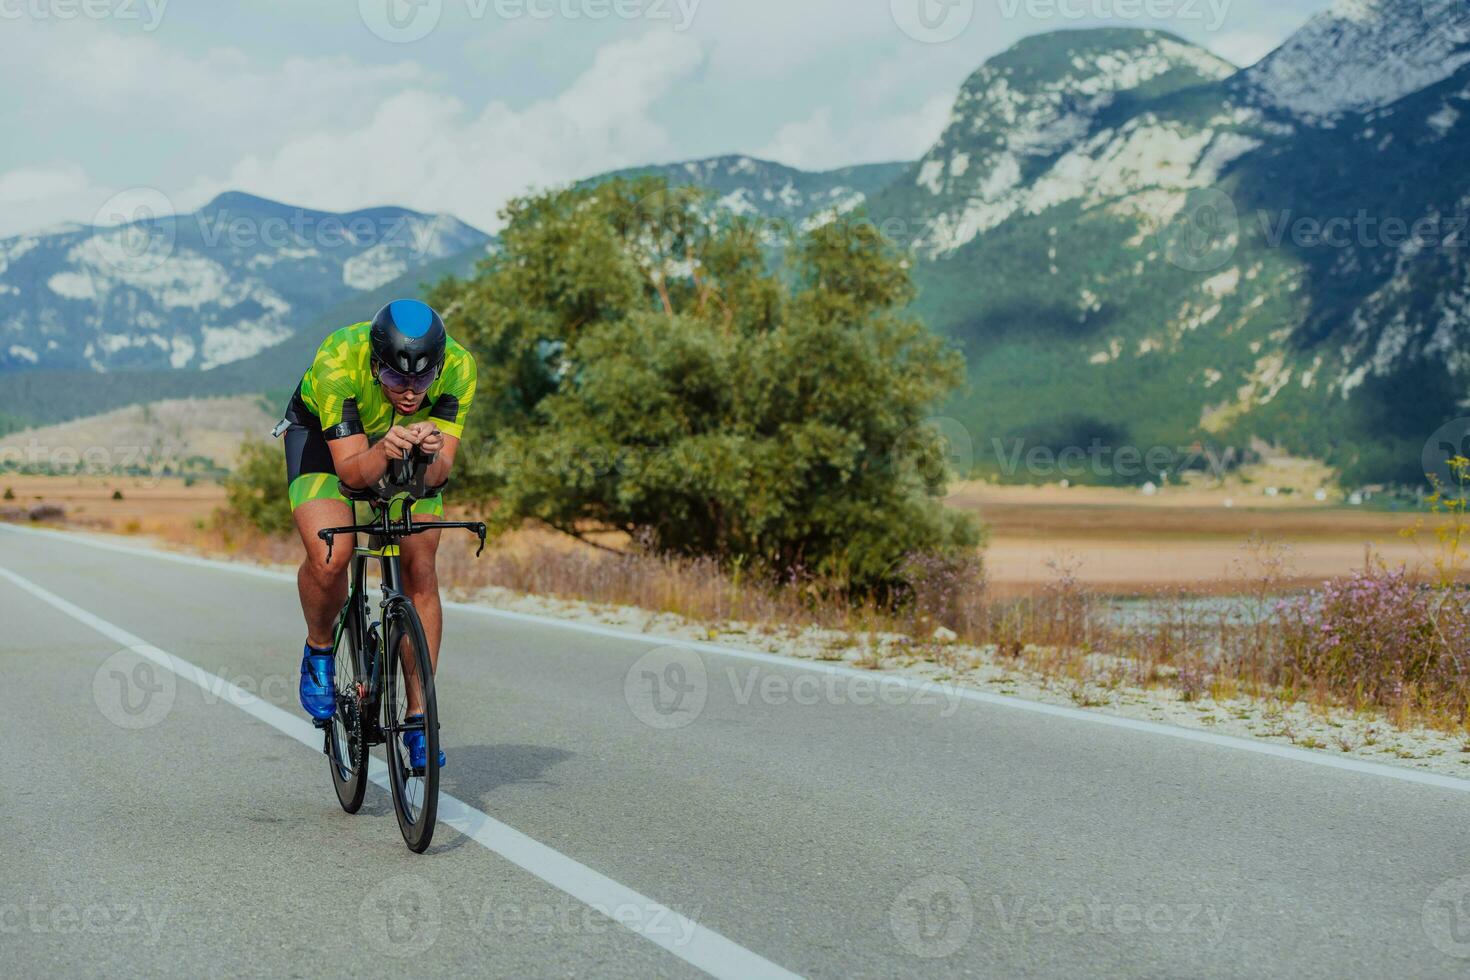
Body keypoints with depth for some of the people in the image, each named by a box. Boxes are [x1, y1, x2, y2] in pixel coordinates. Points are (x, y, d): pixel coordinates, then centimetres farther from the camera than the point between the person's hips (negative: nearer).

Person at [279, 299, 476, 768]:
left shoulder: (458, 367, -31)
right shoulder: (337, 362, -38)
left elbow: (439, 473, -31)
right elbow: (350, 470, -37)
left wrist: (431, 453, -54)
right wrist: (382, 453, -58)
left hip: (411, 450, 2)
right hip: (324, 437, -2)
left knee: (420, 572, -10)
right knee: (327, 560, -26)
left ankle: (418, 718, 0)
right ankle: (319, 652, 6)